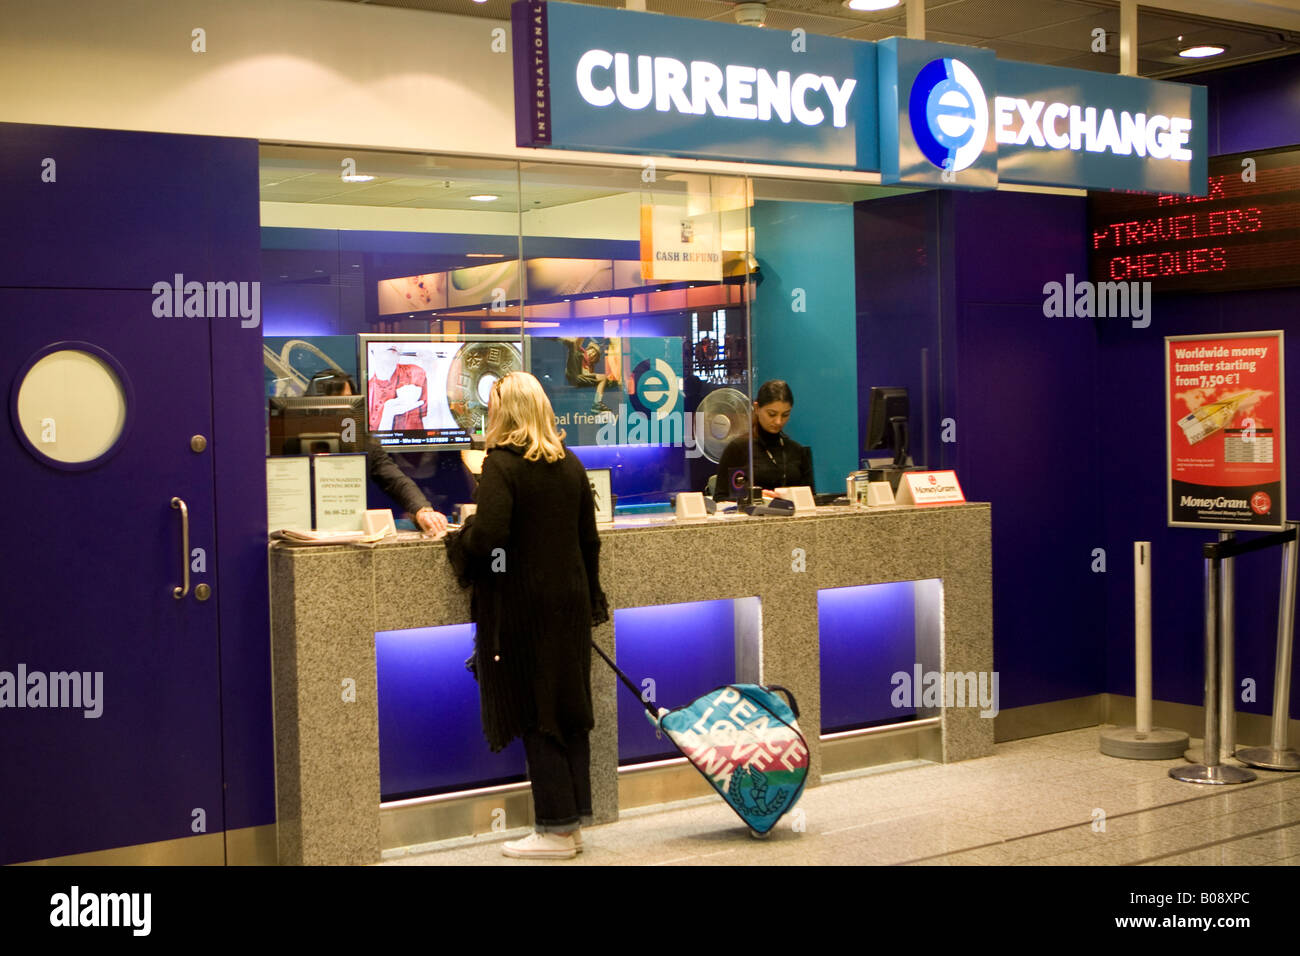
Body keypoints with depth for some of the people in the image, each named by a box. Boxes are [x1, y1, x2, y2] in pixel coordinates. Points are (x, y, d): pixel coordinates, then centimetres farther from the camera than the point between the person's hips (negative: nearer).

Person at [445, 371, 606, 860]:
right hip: (570, 600, 7)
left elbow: (488, 532, -24)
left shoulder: (501, 464, -12)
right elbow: (589, 539, 12)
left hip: (522, 605, -6)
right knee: (569, 709, 11)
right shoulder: (570, 464, 8)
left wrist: (460, 545, -3)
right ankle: (572, 822, 18)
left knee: (534, 714, 1)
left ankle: (555, 828, 6)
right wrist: (591, 600, 20)